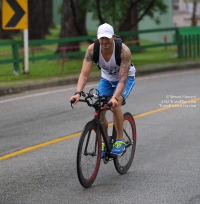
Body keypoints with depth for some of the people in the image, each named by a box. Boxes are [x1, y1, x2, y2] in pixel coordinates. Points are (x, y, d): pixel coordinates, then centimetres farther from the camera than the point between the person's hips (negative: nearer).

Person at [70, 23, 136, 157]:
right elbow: (84, 73, -29)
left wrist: (115, 97, -54)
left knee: (115, 105, -29)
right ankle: (104, 142, 9)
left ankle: (120, 141, -13)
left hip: (126, 78, -4)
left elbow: (123, 78, -39)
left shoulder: (123, 50, -35)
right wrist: (78, 93, -45)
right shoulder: (92, 49, -26)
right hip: (106, 79, 4)